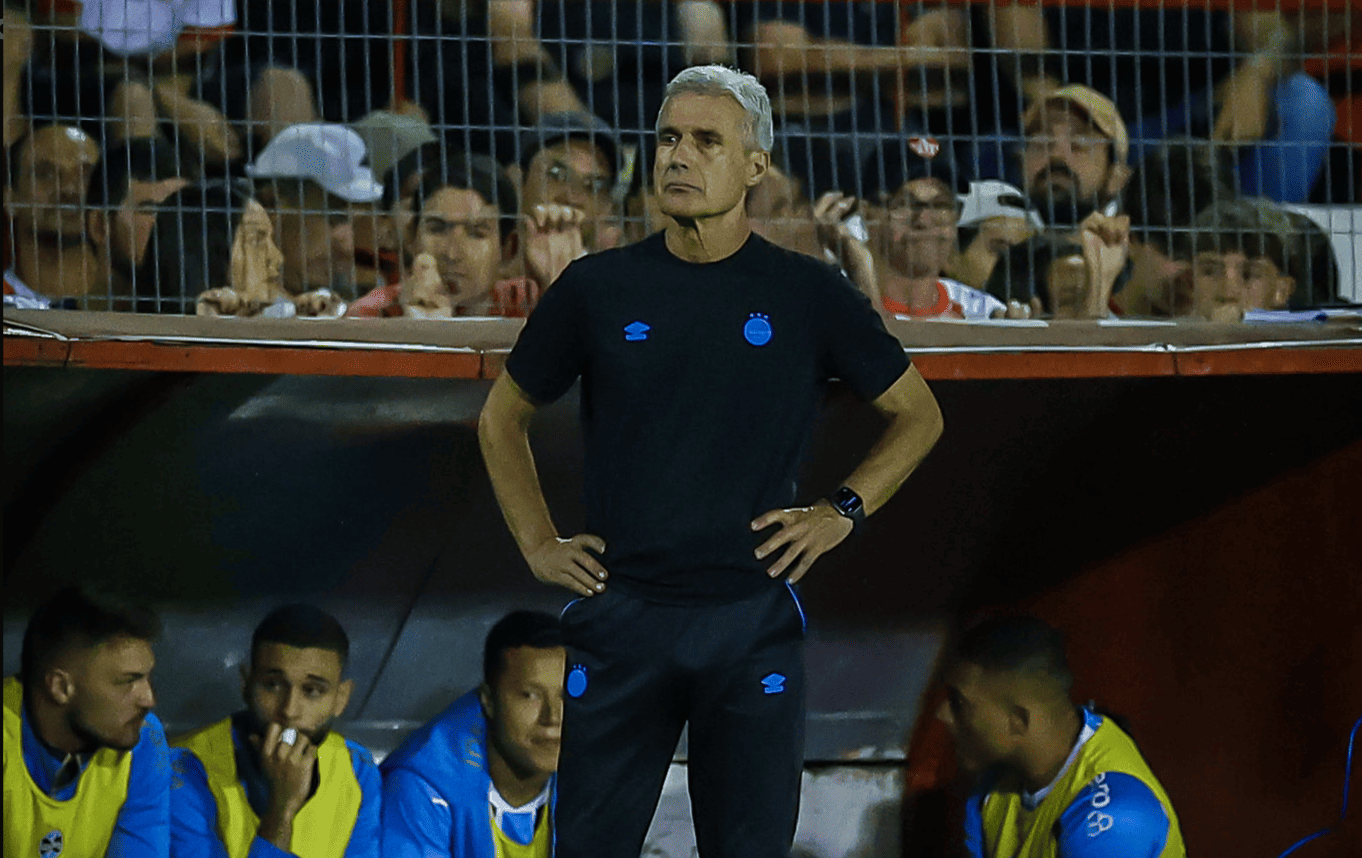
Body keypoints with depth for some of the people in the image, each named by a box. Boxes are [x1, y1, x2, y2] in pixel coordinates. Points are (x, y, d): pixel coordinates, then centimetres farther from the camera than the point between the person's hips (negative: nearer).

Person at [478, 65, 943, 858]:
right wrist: (538, 544, 8)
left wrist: (844, 511, 3)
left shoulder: (806, 295, 2)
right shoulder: (597, 288, 4)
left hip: (753, 614, 0)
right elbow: (504, 418, 17)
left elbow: (917, 414, 14)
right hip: (621, 610, 1)